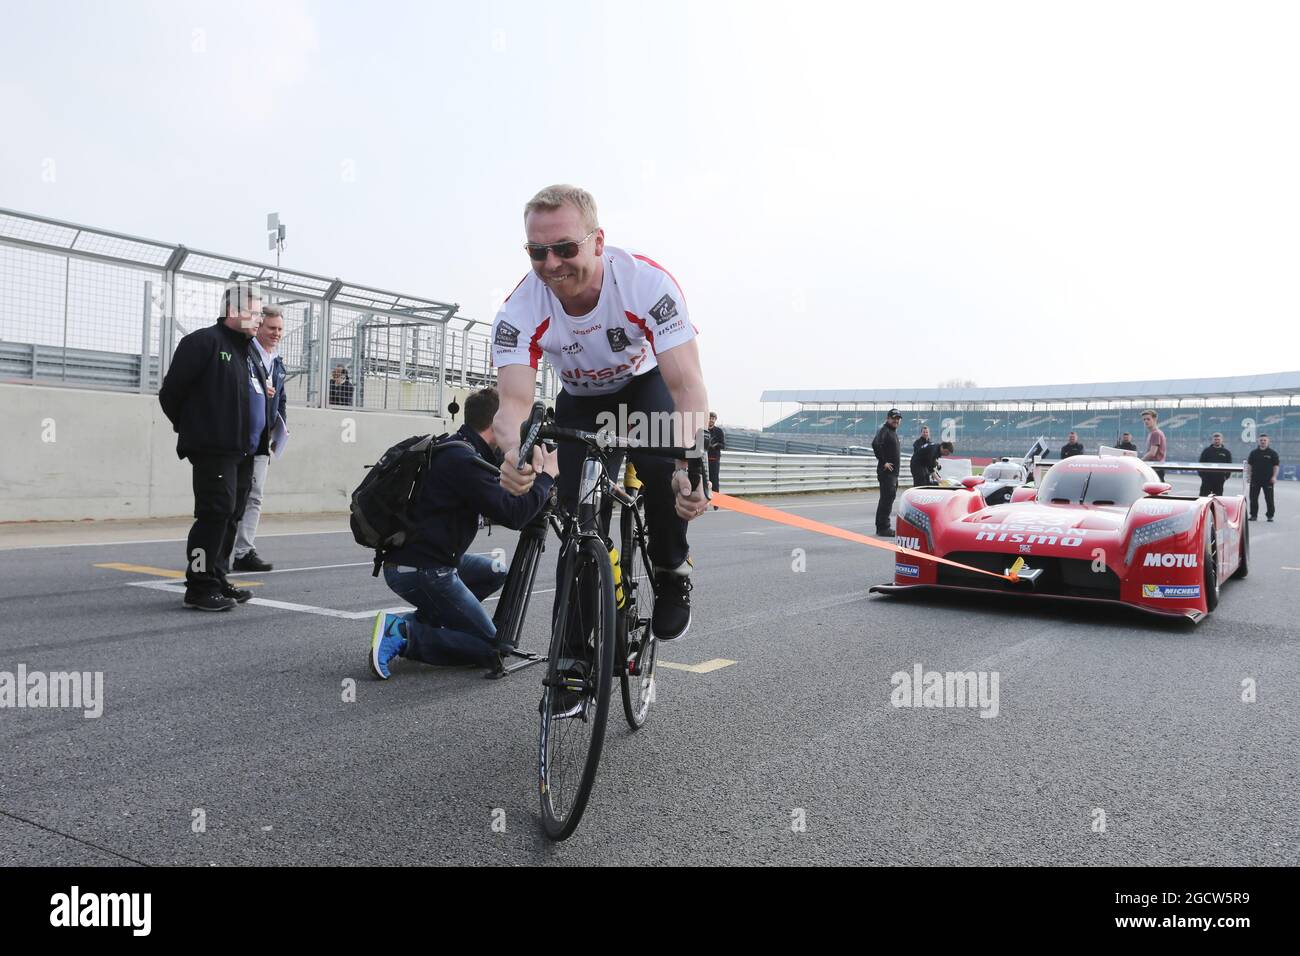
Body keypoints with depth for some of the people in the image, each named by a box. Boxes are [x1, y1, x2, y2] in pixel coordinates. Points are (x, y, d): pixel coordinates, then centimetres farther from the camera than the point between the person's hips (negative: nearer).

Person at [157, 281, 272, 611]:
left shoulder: (249, 351, 21)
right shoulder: (204, 342, -7)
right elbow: (170, 392, -7)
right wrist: (192, 429, 3)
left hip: (244, 452, 9)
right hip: (214, 450, -9)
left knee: (232, 516, 11)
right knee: (216, 513, -11)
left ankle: (217, 580, 20)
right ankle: (200, 587, -6)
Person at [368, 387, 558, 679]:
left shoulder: (456, 450, 13)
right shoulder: (464, 460, -19)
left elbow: (497, 506, 19)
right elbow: (512, 515, -23)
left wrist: (533, 474, 12)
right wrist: (548, 474, -10)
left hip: (417, 559, 10)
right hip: (419, 570, -10)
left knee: (496, 572, 26)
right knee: (490, 648, -1)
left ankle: (422, 620, 13)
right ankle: (403, 635, -11)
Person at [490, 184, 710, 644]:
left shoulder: (648, 282, -34)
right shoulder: (519, 312, -28)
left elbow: (687, 385, -39)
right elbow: (513, 398, -37)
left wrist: (690, 465, -57)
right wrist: (514, 453, -61)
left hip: (646, 386, -2)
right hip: (580, 403, 2)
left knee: (663, 466, -31)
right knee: (576, 507, -13)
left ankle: (671, 572, -4)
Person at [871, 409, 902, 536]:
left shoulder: (893, 432, 19)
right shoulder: (884, 430, -12)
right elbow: (875, 444, -29)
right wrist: (883, 462, -24)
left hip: (893, 472, 10)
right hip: (886, 472, -10)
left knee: (888, 498, 14)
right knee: (887, 498, -10)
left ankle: (881, 527, 21)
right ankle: (883, 528, -8)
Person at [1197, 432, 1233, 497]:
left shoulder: (1226, 452, 8)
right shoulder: (1207, 451, 5)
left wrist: (1226, 476, -1)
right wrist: (1202, 475, -3)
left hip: (1219, 479, 1)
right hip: (1207, 478, -1)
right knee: (1203, 496, -3)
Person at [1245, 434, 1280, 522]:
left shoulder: (1272, 453, 2)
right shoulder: (1253, 452, 10)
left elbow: (1276, 465, 0)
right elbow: (1249, 464, 12)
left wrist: (1274, 477, -9)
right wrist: (1248, 475, 4)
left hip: (1268, 480, -2)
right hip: (1255, 479, 2)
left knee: (1269, 498, 0)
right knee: (1253, 498, 3)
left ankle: (1270, 515, 8)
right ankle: (1253, 514, 11)